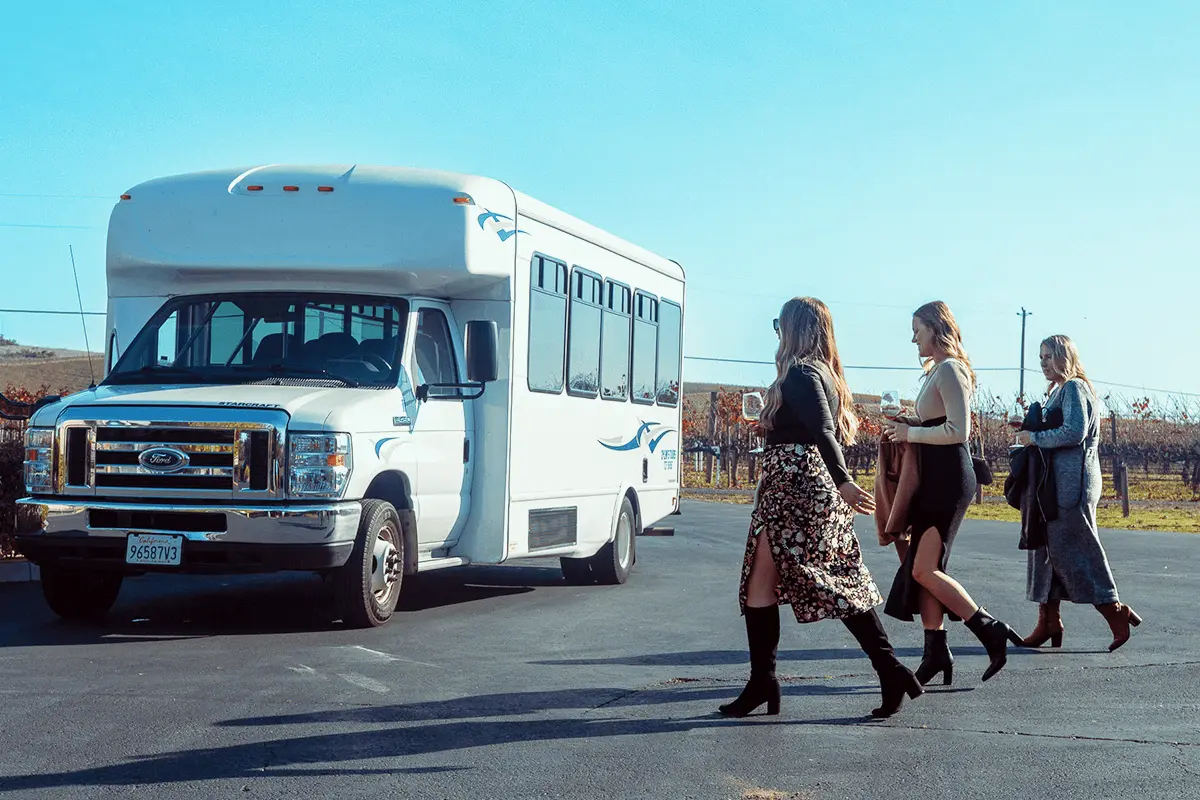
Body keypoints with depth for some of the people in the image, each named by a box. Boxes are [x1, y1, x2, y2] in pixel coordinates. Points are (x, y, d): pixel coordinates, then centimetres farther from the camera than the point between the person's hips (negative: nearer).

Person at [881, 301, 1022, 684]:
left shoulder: (949, 370, -13)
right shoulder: (937, 369, 18)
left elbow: (958, 430, -20)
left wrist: (911, 432, -13)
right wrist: (909, 424, 9)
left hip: (949, 478, -10)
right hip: (935, 478, 10)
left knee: (924, 570, -11)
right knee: (924, 567, 7)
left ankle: (991, 631, -5)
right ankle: (936, 650, 9)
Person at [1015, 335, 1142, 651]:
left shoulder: (1075, 388, -11)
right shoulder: (1059, 390, 19)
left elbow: (1074, 432, -22)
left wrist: (1034, 437, -14)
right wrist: (1031, 427, 9)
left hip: (1072, 484, -10)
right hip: (1057, 483, 10)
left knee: (1072, 551, -8)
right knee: (1048, 550, 9)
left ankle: (1116, 613, 0)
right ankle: (1048, 622, 13)